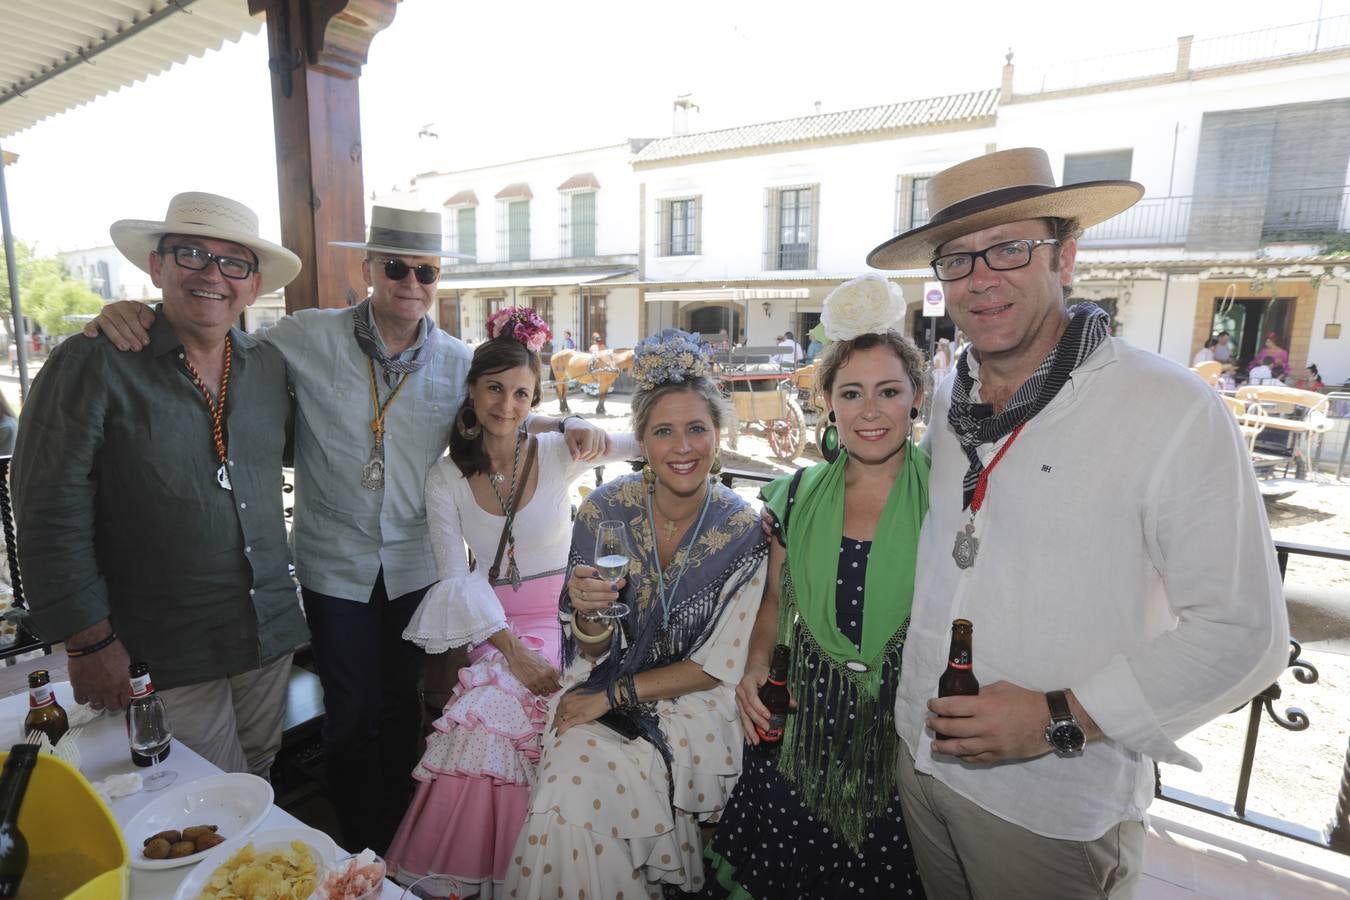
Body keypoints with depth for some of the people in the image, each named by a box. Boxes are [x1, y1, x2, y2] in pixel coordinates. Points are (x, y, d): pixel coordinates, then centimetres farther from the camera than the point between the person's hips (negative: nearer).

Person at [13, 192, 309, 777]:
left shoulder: (270, 366, 3)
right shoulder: (92, 367, -10)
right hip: (164, 655, -4)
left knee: (260, 789, 20)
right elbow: (50, 519, -10)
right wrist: (89, 642, -10)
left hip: (270, 637, 5)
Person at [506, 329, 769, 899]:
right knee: (570, 773, -23)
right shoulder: (603, 511, -11)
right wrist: (588, 616, -26)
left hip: (693, 705, -2)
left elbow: (720, 666, -8)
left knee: (586, 785, -23)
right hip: (605, 693, 2)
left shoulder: (743, 531, -14)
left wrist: (613, 695, -11)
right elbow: (593, 652, -3)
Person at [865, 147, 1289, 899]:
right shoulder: (946, 407, -1)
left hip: (1058, 810, -5)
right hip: (920, 760, 5)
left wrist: (1060, 719, -20)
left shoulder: (1174, 413, -17)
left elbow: (1244, 634, -14)